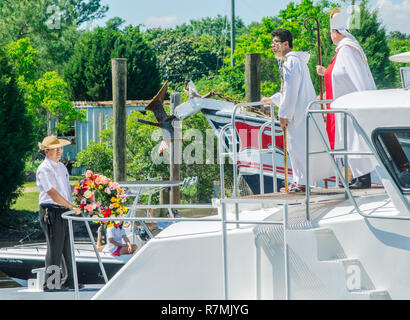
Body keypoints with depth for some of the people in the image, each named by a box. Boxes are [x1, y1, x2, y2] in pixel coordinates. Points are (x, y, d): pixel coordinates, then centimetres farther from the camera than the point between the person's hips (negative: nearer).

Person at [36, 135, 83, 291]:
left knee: (68, 247, 10)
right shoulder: (44, 170, -11)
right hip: (51, 212, -8)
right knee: (54, 249, -6)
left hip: (64, 212, 8)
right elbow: (52, 193, -19)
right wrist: (71, 206, -22)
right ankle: (50, 283, -1)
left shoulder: (62, 167, 17)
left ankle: (70, 281, 16)